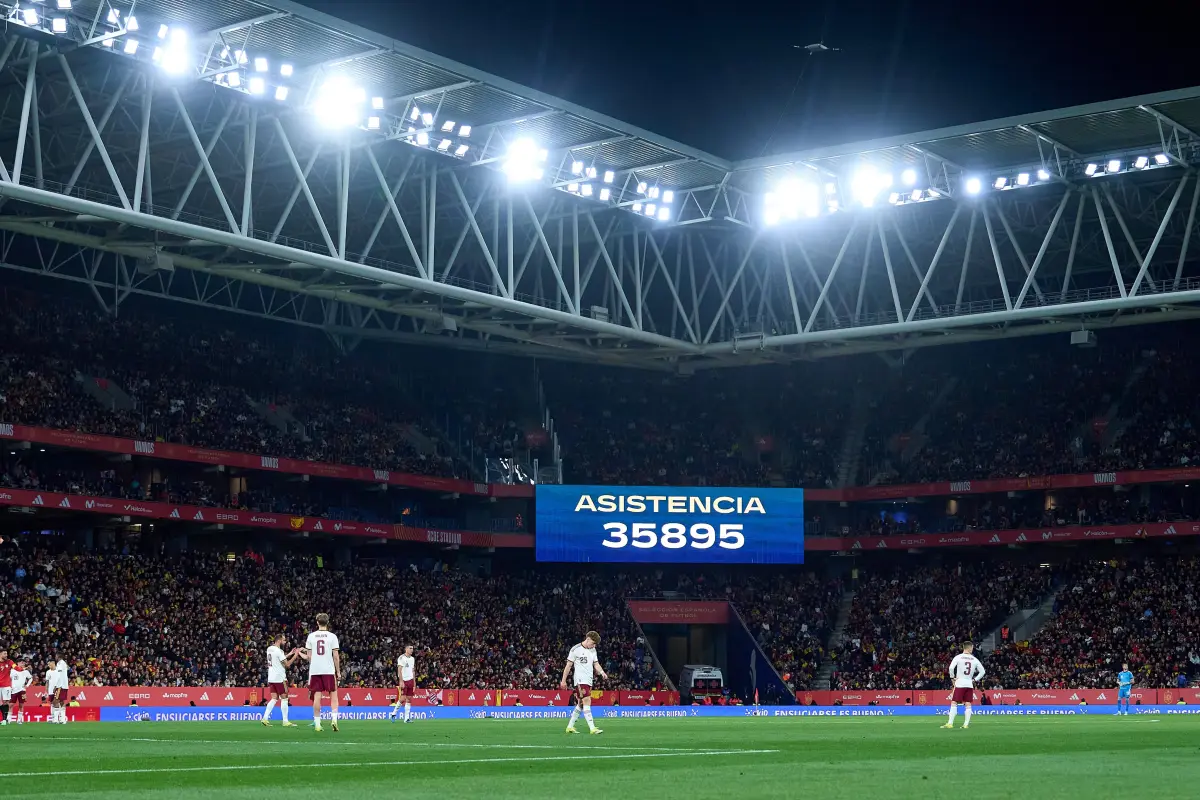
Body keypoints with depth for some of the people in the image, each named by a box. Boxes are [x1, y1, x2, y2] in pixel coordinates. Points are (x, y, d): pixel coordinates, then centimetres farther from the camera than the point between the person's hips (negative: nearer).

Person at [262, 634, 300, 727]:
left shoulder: (269, 649, 11)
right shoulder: (278, 651, -16)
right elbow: (287, 664, -14)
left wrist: (290, 654, 21)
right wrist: (295, 655, -6)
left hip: (271, 678, 8)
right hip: (279, 678, -8)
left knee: (274, 698, 9)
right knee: (284, 699, -2)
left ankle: (265, 718, -1)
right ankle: (285, 721, -1)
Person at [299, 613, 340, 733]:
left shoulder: (311, 636, 4)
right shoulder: (332, 636, -2)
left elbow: (309, 657, 5)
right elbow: (336, 657, -3)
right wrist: (338, 672, 5)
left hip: (314, 670, 2)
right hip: (329, 670, -2)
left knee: (317, 697, 3)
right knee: (333, 695, 7)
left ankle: (317, 724, 4)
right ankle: (334, 719, -7)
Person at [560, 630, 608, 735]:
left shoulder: (593, 650, 13)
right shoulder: (576, 649, -7)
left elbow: (596, 664, 15)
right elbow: (569, 665, -4)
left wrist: (602, 672, -6)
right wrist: (563, 680, -4)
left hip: (589, 681, 8)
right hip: (580, 680, -8)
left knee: (580, 704, 9)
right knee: (587, 702, -16)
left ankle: (570, 726, 19)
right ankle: (592, 728, -21)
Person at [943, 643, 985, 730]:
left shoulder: (958, 657, -5)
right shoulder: (974, 660, 5)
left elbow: (951, 668, -16)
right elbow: (982, 671, 9)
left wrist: (952, 677, -2)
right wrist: (975, 680, 12)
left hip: (960, 683, -3)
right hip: (969, 684, 3)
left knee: (954, 703, -3)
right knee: (968, 704, 6)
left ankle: (950, 723, -8)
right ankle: (966, 724, 4)